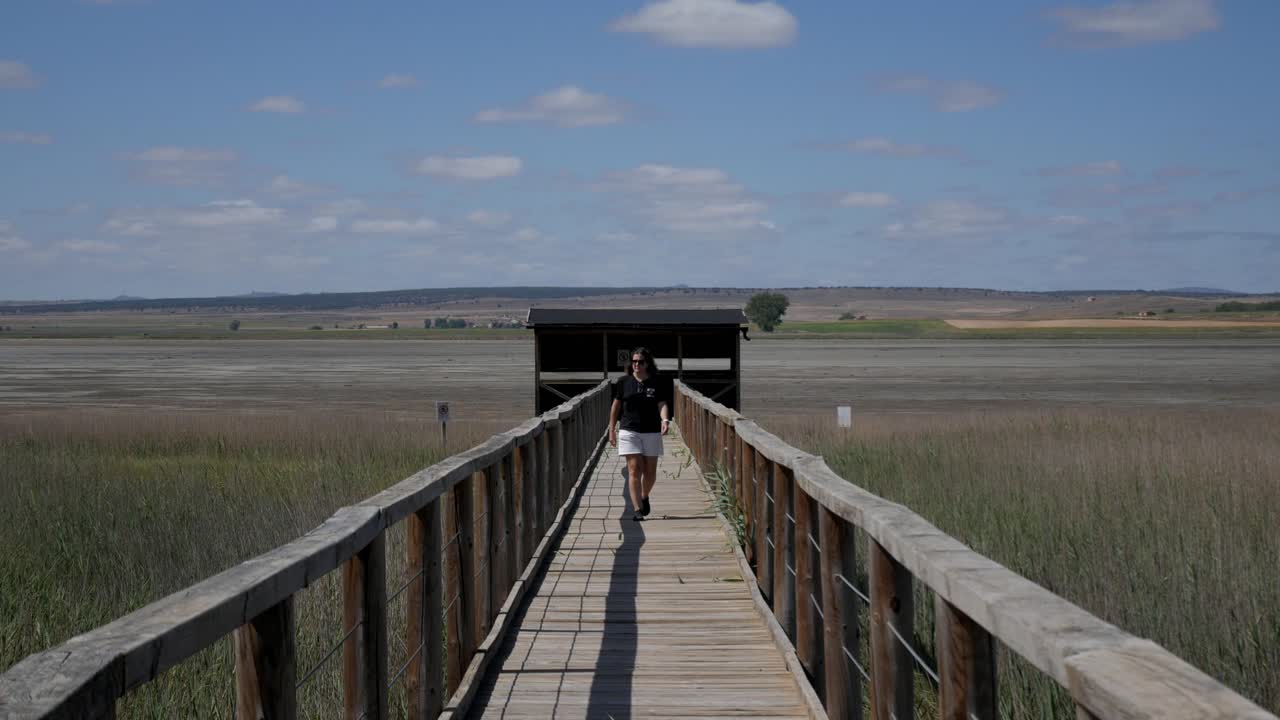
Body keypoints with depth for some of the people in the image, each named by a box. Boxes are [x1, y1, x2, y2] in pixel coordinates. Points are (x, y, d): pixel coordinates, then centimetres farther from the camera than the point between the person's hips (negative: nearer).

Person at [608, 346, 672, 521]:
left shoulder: (658, 383, 0)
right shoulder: (624, 382, 2)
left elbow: (662, 404, -7)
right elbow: (616, 405, 10)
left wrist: (665, 420, -27)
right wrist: (612, 429, 10)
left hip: (652, 432, 1)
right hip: (629, 431, -1)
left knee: (650, 471, 9)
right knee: (634, 470, -9)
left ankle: (644, 497, 39)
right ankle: (637, 510, -10)